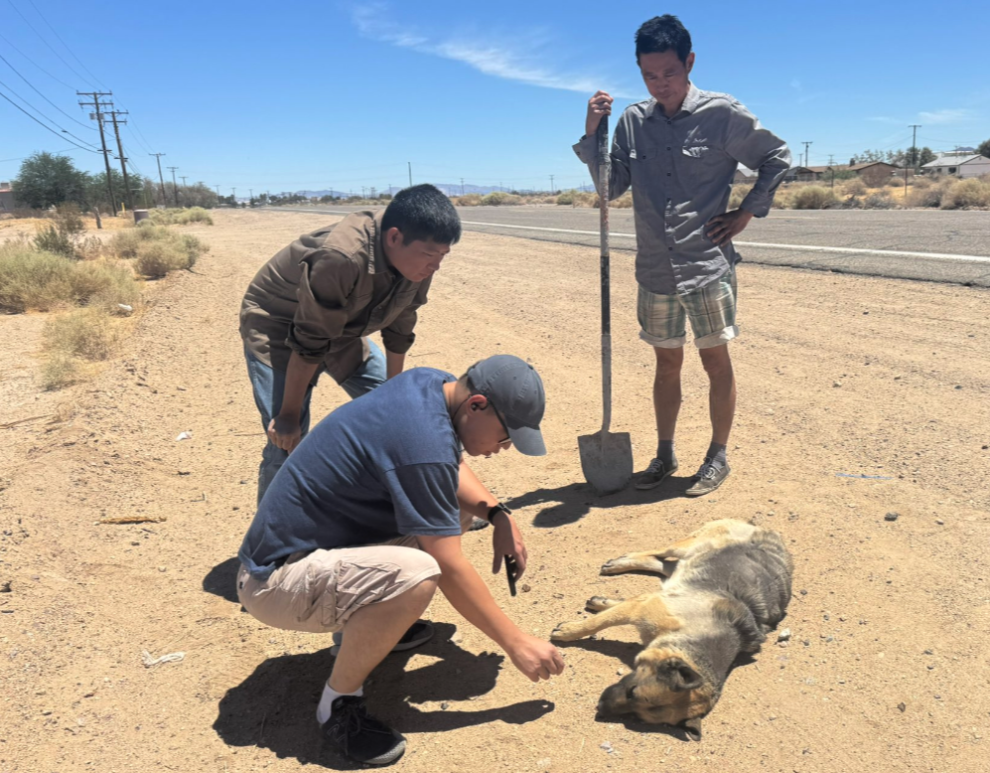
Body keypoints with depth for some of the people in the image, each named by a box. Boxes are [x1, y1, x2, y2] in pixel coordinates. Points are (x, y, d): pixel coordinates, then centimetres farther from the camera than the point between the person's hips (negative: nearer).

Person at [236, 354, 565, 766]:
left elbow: (452, 469, 18)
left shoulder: (431, 383, -2)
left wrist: (498, 513, 0)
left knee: (458, 506, 10)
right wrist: (515, 642, -12)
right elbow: (450, 570, -22)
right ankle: (338, 703, -8)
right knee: (415, 576, -35)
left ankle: (369, 623, 21)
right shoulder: (423, 442, -29)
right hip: (275, 582, -9)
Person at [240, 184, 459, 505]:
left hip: (343, 328, 7)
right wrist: (288, 414, -21)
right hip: (276, 326, -7)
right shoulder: (341, 258, -39)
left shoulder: (415, 263, -16)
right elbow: (309, 344, -31)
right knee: (287, 442, -15)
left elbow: (398, 331, -3)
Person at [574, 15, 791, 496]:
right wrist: (592, 134, -8)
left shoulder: (722, 114, -5)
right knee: (666, 364, 13)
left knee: (715, 361, 4)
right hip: (656, 271, 3)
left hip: (708, 266, -3)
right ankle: (664, 454, 26)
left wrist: (746, 213, -2)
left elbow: (777, 158, 5)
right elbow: (611, 187, 2)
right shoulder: (633, 121, 4)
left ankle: (718, 456, 20)